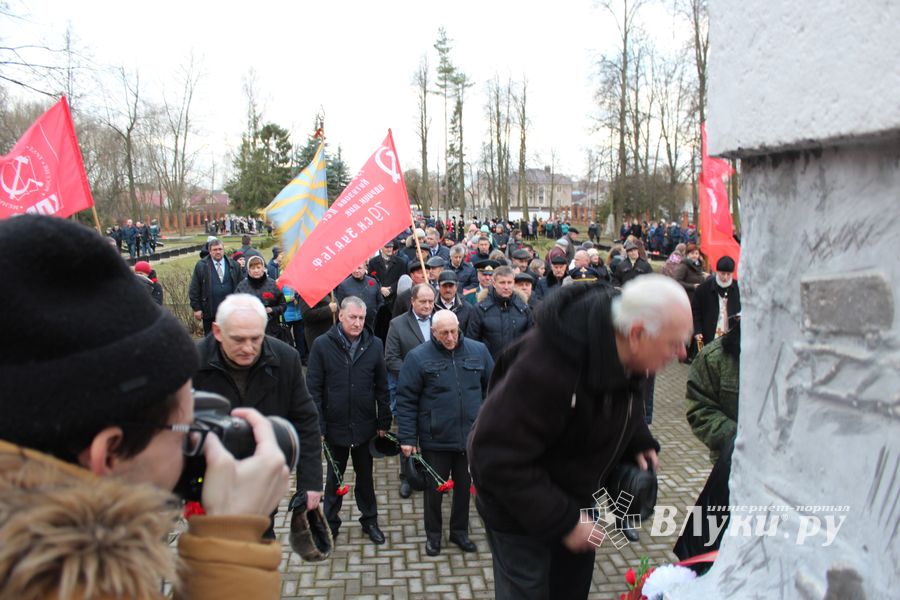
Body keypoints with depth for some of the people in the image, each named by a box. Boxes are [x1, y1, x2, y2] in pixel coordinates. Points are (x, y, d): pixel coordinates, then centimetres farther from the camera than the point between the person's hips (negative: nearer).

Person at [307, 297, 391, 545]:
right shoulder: (322, 345, -9)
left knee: (365, 476, 17)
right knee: (334, 477, 15)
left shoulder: (374, 345, -3)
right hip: (335, 426, -2)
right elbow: (314, 389, -8)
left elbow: (381, 387, 3)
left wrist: (384, 422, 2)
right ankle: (330, 523, 32)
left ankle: (369, 520, 35)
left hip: (365, 426, 2)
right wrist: (318, 426, -11)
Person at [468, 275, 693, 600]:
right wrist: (564, 523, -31)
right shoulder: (547, 369, -41)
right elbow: (499, 460, -35)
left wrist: (639, 441, -7)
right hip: (514, 498, -7)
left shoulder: (623, 350, -15)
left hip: (573, 486, 8)